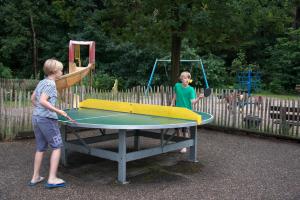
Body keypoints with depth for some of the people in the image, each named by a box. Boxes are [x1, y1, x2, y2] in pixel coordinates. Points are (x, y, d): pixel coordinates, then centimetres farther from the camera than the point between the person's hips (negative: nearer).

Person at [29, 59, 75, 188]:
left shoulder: (41, 82, 12)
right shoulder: (51, 84, -13)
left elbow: (33, 99, 20)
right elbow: (43, 101, -22)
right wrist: (58, 111, -22)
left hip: (36, 118, 9)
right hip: (47, 119, -9)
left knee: (40, 148, 15)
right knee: (57, 147, 0)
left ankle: (35, 177, 21)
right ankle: (52, 179, -2)